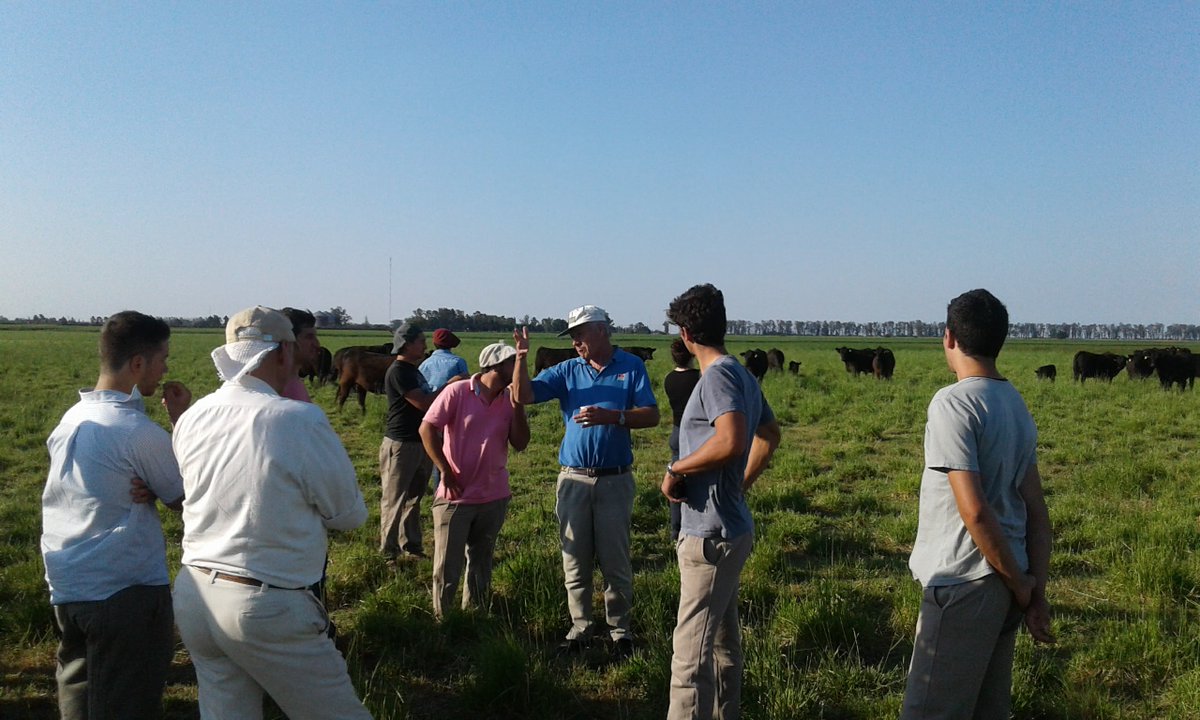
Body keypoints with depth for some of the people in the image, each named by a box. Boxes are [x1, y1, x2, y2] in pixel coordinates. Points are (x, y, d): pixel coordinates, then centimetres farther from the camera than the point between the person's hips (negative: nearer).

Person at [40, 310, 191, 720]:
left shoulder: (70, 419, 6)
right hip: (126, 594, -8)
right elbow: (186, 501, -6)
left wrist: (143, 489, -6)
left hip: (66, 591, 8)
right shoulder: (140, 432, -17)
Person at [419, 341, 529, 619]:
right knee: (447, 567, 3)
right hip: (455, 495, -4)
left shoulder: (510, 400, 2)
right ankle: (441, 619, 19)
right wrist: (446, 470, -13)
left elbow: (520, 443, -4)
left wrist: (517, 405, -14)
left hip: (494, 498, 5)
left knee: (481, 564, 17)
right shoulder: (457, 392, -11)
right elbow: (427, 429, -11)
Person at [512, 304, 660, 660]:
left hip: (615, 480, -2)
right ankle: (580, 627, 22)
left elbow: (652, 416, -8)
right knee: (574, 561, 9)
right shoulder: (567, 371, 7)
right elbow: (524, 395, -2)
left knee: (616, 561, 5)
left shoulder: (631, 367, 0)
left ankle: (620, 629, 19)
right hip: (573, 479, 3)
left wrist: (610, 417, -21)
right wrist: (521, 357, -16)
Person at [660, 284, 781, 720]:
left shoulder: (718, 375, -17)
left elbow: (731, 442, -31)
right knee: (723, 640, 22)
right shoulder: (743, 375, 11)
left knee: (691, 651, -6)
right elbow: (769, 434, 24)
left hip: (711, 534, -10)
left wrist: (676, 469, -18)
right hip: (732, 528, 10)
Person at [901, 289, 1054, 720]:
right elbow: (1036, 510, 10)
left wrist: (1019, 583, -9)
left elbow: (974, 510, -20)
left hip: (964, 584, -9)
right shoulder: (1017, 405, 11)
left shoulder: (953, 402, -15)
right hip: (1003, 584, 9)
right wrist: (1037, 589, 9)